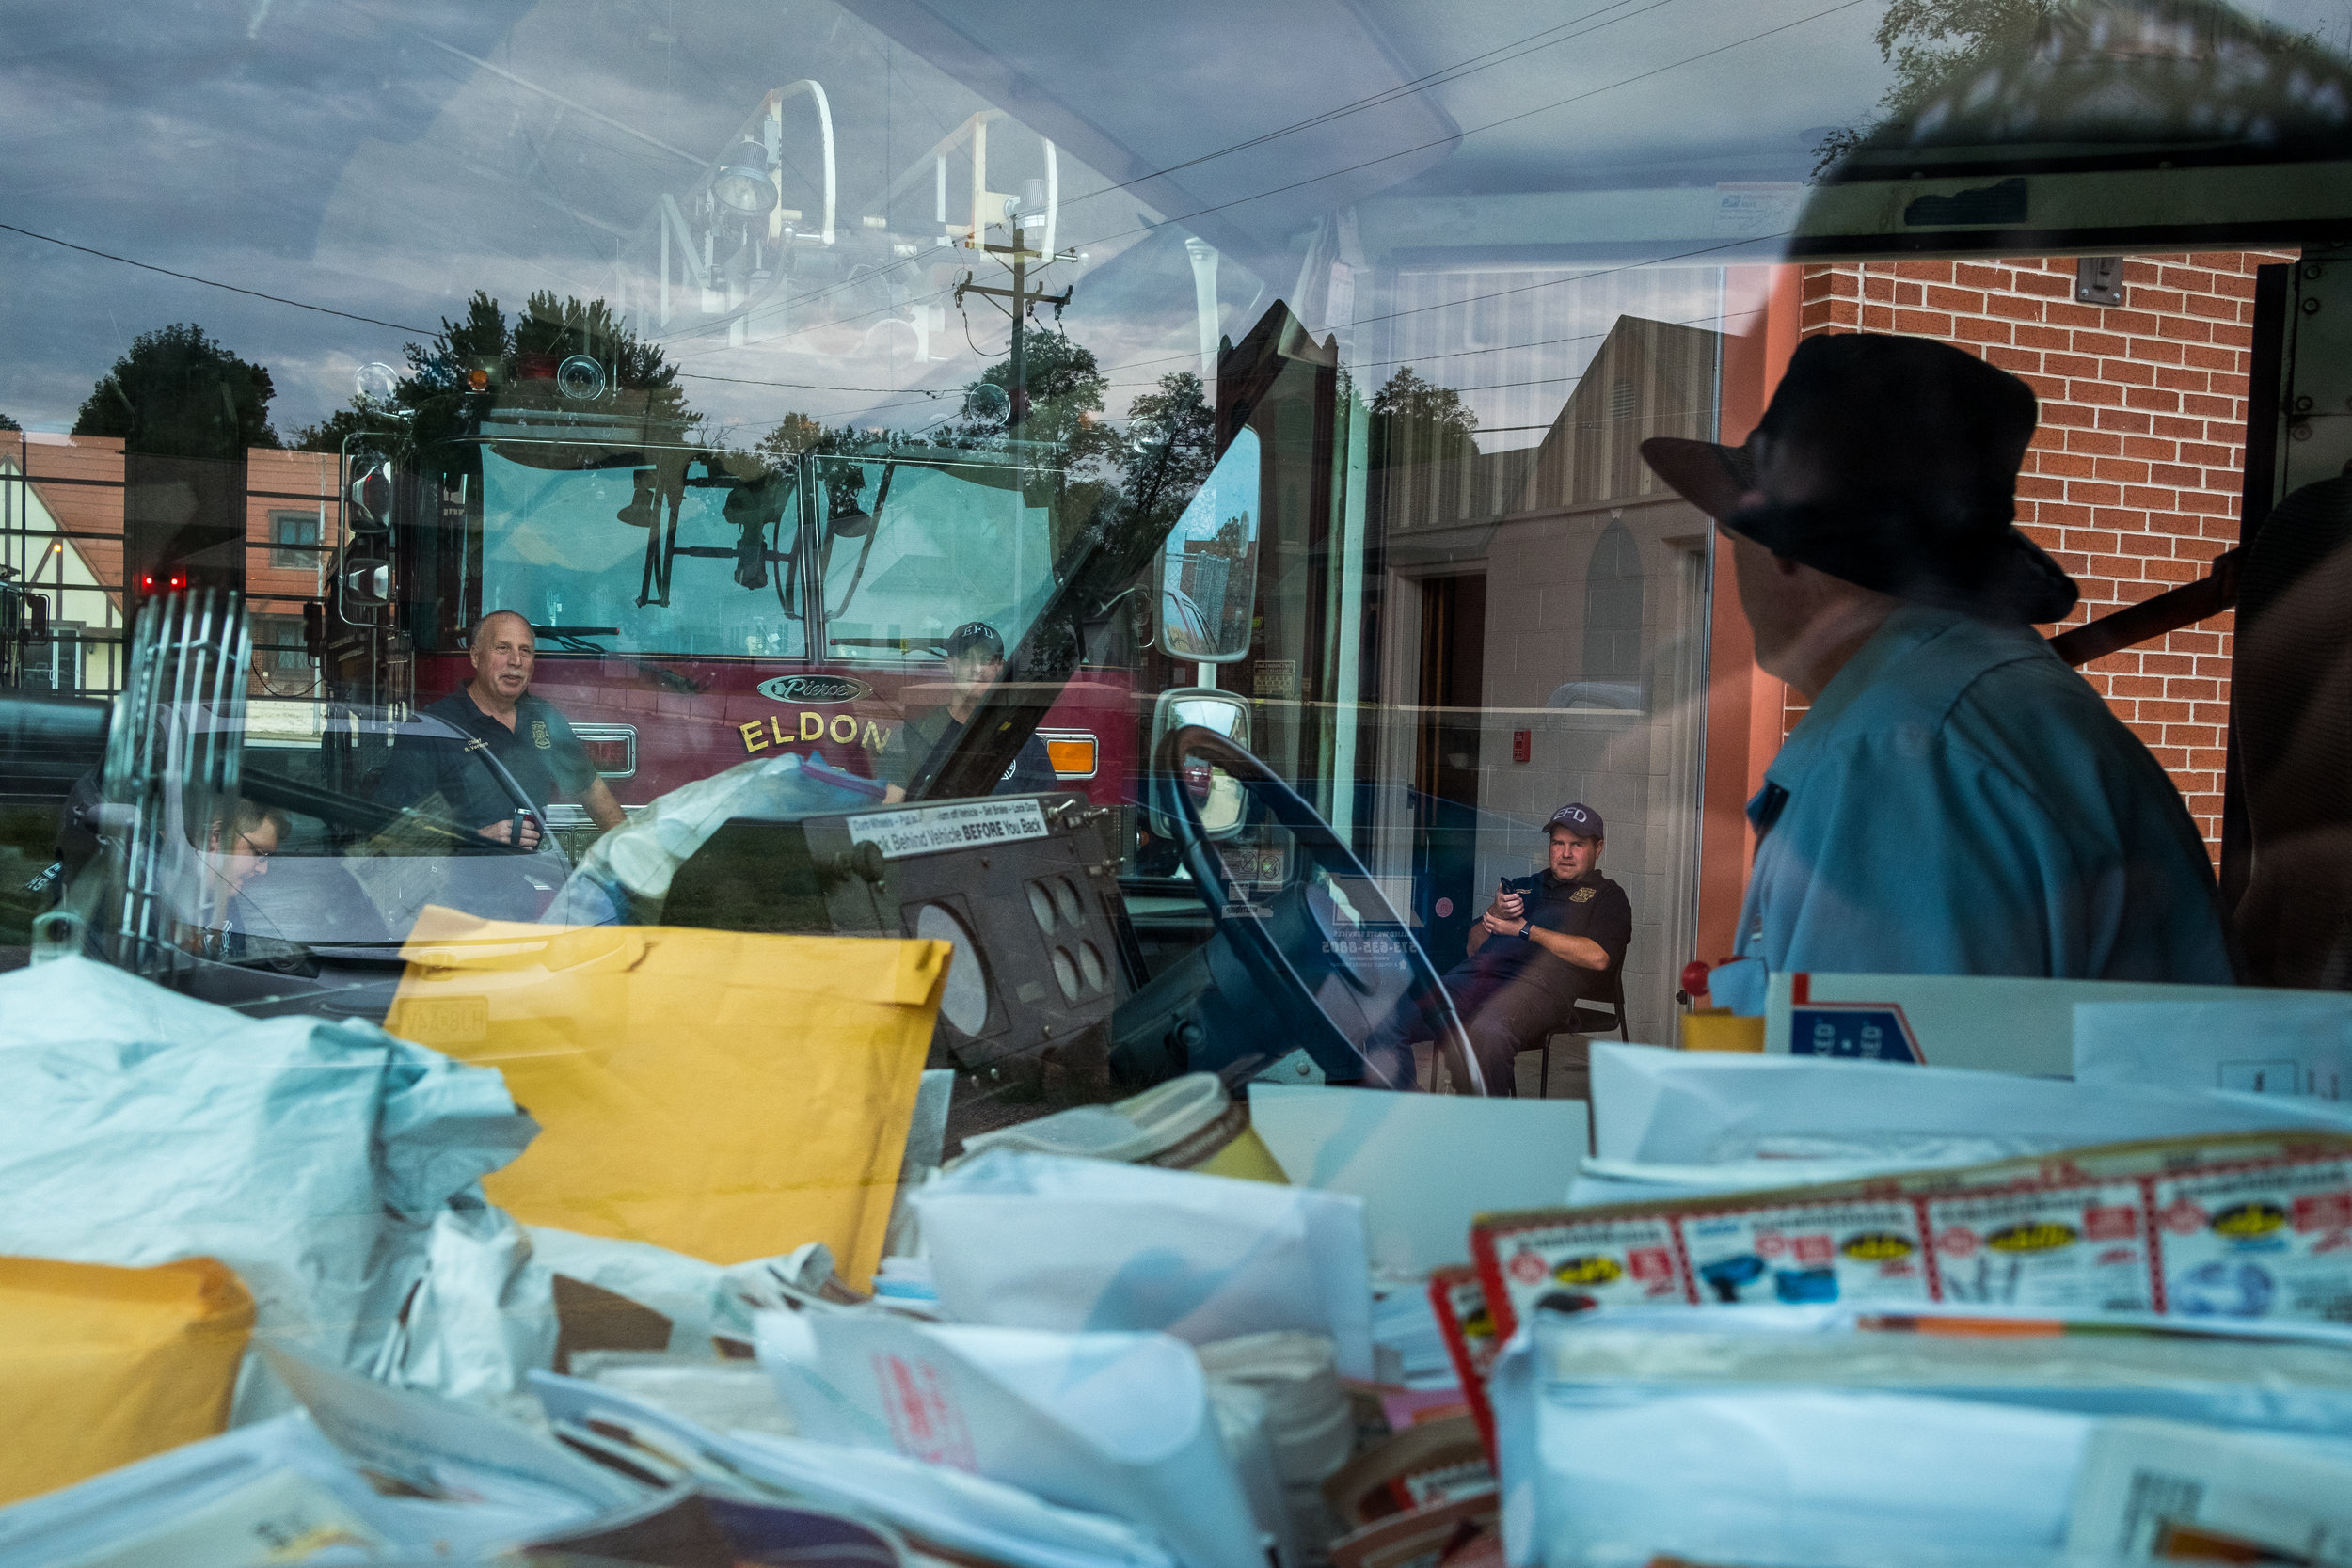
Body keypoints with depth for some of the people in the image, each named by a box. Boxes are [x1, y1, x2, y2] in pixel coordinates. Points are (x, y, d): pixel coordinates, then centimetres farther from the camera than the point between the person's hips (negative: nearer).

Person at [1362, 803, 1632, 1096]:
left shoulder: (1607, 896, 18)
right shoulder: (1524, 886, 34)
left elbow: (1598, 957, -2)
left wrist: (1525, 930, 2)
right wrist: (1494, 915, 7)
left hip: (1538, 980, -5)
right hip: (1477, 972, 5)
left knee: (1487, 1032, -42)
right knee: (1386, 1020, -21)